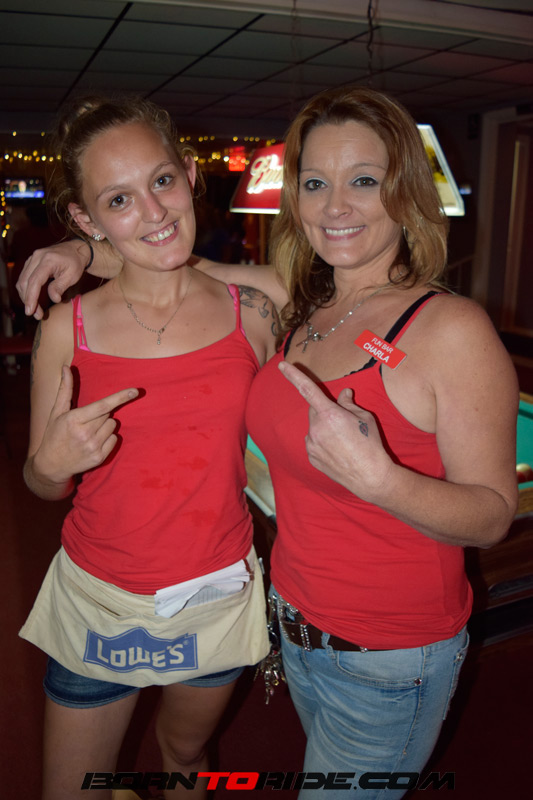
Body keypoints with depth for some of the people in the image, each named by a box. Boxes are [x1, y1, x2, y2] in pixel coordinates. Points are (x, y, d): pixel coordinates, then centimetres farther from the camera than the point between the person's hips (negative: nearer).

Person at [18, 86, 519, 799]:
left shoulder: (452, 328, -22)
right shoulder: (298, 302, -3)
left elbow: (493, 515, -19)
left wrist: (376, 478, -36)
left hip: (391, 659, -6)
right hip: (297, 624, 6)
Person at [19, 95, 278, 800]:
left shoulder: (253, 314, -9)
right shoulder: (67, 330, -12)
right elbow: (42, 486, -2)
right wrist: (51, 463, -22)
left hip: (219, 594, 1)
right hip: (98, 601, 0)